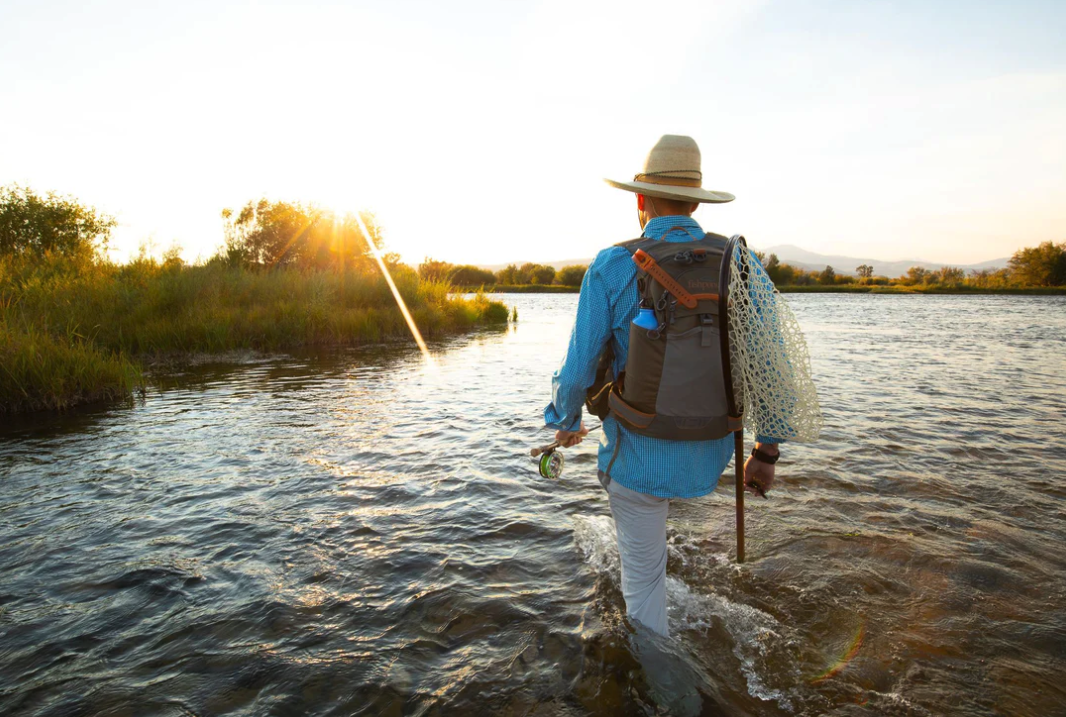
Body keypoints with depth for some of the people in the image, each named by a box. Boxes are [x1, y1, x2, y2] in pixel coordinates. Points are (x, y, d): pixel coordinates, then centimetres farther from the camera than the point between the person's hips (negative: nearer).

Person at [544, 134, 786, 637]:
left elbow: (578, 369, -13)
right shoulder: (739, 264, -7)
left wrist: (565, 422, 8)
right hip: (710, 455, 5)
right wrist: (767, 452, 5)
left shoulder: (611, 268, -16)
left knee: (643, 579, 16)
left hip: (640, 457, -4)